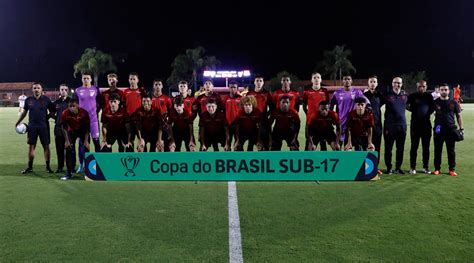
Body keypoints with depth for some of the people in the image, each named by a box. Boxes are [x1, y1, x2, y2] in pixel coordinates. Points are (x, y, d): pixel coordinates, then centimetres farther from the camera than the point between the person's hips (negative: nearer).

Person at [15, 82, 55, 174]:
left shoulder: (46, 99, 0)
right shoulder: (28, 100, 5)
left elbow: (52, 111, 7)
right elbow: (24, 112, 16)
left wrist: (46, 117, -6)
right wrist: (18, 122, 17)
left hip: (43, 126, -2)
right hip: (32, 126, 2)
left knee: (46, 146, 1)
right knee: (31, 146, 5)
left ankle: (48, 167, 11)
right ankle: (30, 167, 15)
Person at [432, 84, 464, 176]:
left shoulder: (453, 103, 5)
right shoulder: (435, 102, 4)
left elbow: (458, 116, 9)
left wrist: (461, 128, 3)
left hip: (451, 129, 0)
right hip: (438, 130, 0)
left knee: (451, 150, 5)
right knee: (437, 150, 5)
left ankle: (452, 169, 12)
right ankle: (437, 169, 13)